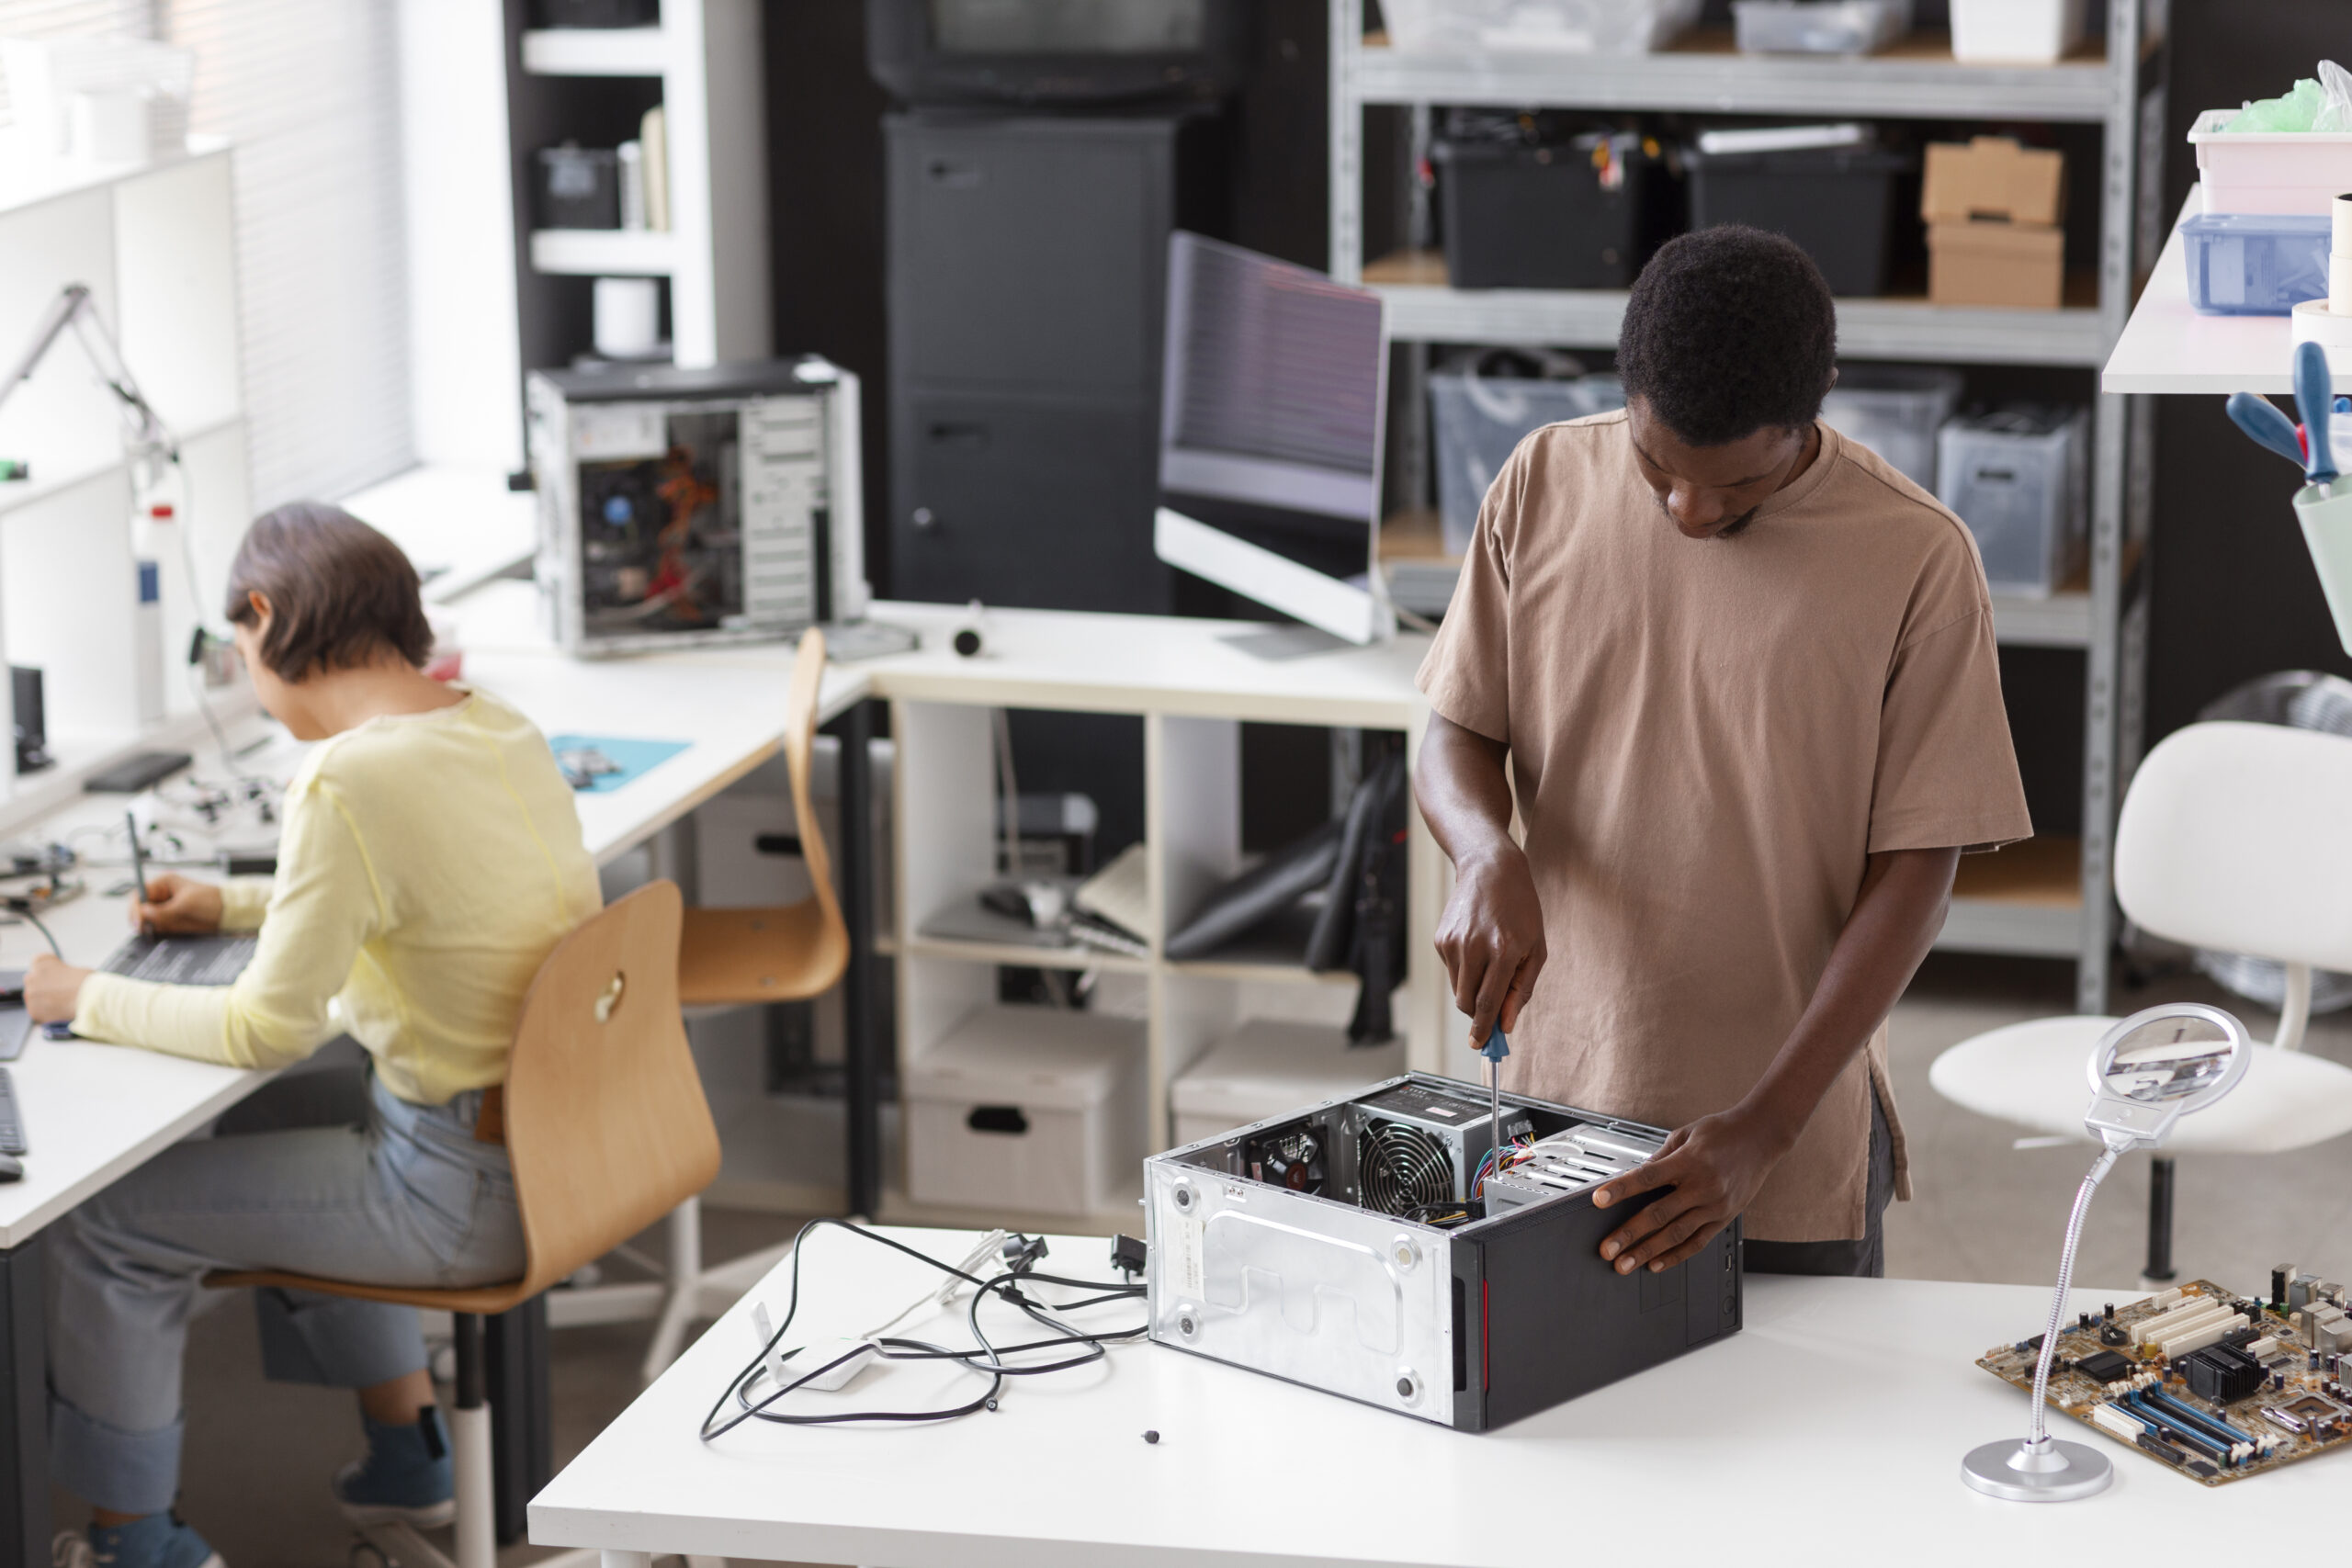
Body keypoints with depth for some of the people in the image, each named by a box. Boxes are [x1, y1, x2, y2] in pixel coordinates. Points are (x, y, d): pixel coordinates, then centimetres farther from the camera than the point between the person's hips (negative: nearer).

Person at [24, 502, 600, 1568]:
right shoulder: (495, 727, 2)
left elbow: (265, 1031, -20)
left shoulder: (348, 782, -24)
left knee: (105, 1218, 4)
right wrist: (238, 904, 24)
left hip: (474, 1193, -9)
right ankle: (408, 1454, 41)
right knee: (264, 1126, 34)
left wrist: (88, 999, -6)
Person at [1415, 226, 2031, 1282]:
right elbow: (1455, 739, 6)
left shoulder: (1915, 561, -11)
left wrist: (1762, 1132, -18)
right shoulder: (1547, 485, -2)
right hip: (1557, 1108, 3)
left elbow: (1913, 877, -10)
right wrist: (1488, 858, -19)